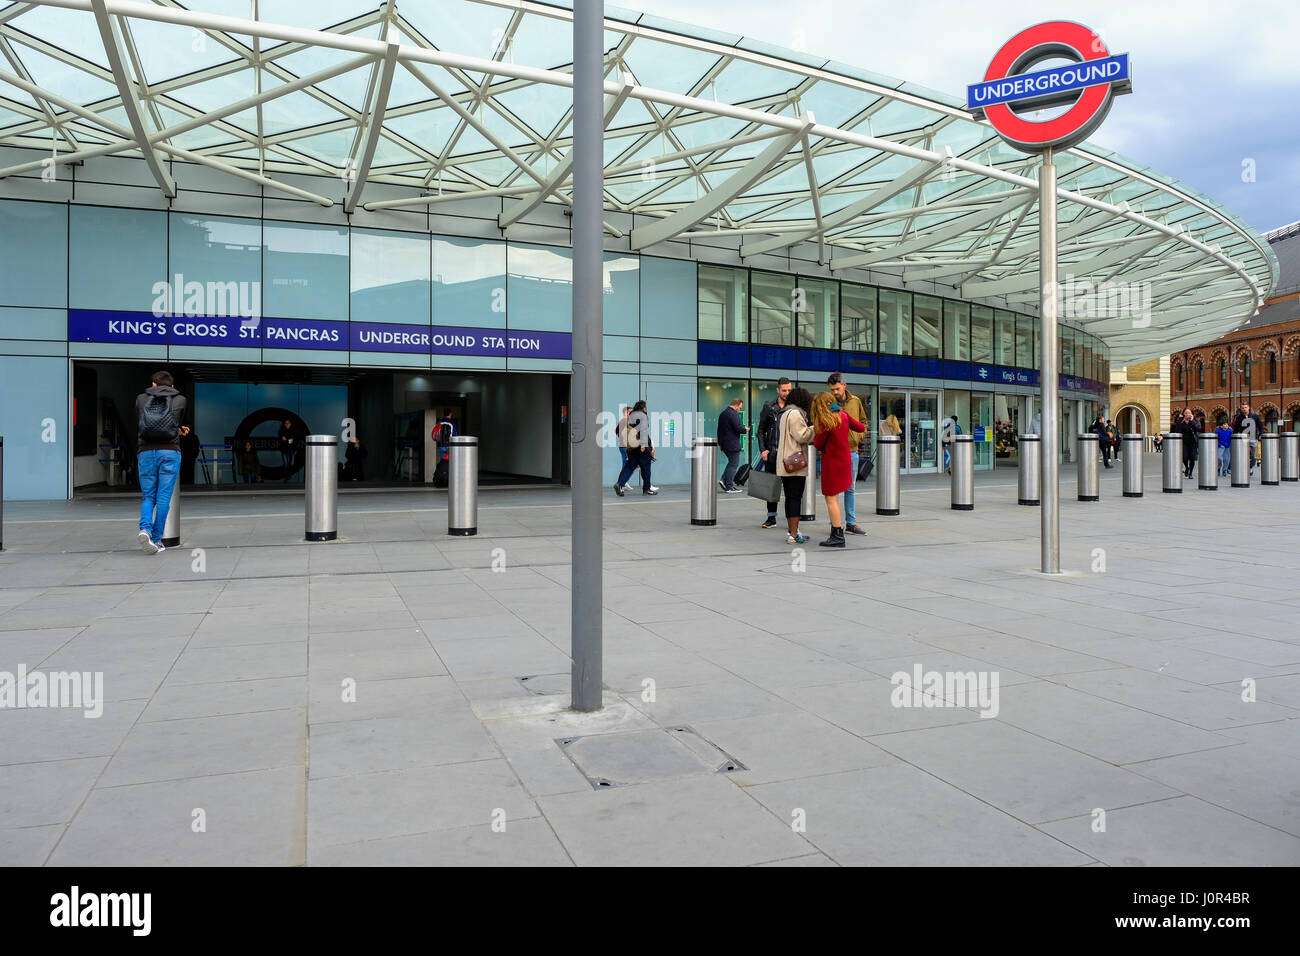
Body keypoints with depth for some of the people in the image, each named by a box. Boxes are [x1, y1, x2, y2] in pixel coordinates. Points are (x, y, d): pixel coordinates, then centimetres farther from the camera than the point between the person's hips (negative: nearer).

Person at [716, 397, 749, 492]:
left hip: (724, 444, 9)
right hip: (732, 444, -9)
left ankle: (723, 480, 9)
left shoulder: (723, 413, 15)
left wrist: (720, 444, 23)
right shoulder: (733, 414, -14)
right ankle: (729, 487, -2)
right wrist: (745, 429, 0)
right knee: (733, 464, -3)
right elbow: (737, 428, -22)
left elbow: (719, 430, 19)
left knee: (731, 462, 19)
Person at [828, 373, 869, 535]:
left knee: (850, 488, 10)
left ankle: (851, 523, 17)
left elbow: (863, 421, 17)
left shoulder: (855, 401, 6)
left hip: (852, 450, 3)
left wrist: (858, 436, 1)